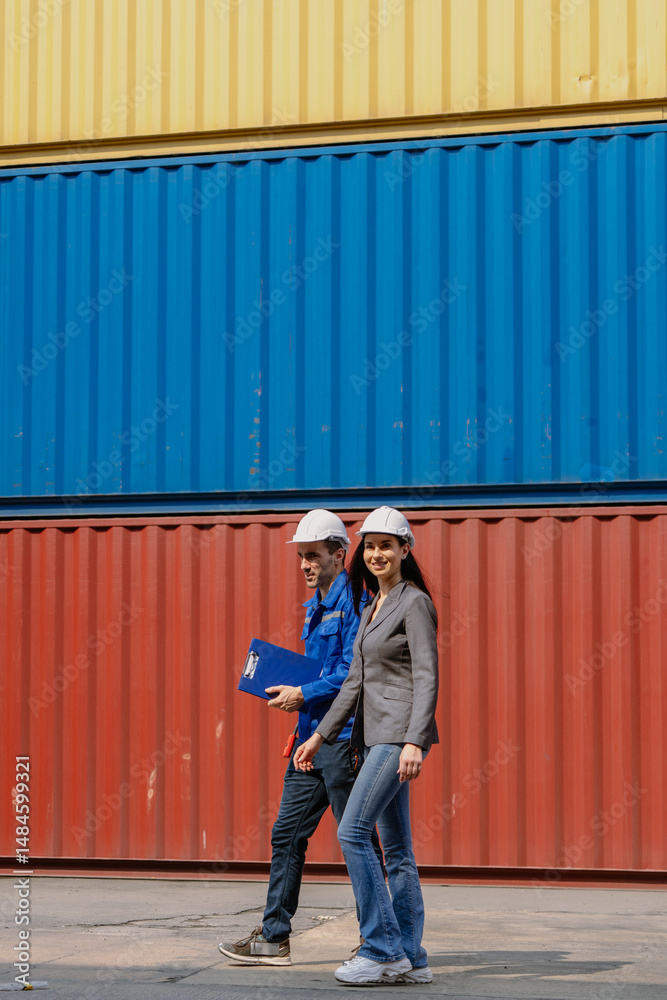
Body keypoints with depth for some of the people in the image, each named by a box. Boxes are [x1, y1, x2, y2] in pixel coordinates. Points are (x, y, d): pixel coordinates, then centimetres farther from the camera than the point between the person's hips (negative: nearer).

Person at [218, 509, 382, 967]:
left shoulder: (353, 601, -11)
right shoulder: (316, 607, 18)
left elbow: (352, 672, -19)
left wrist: (305, 694, -16)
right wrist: (290, 692, 9)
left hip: (344, 737, -10)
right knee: (287, 834, 9)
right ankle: (274, 938, 13)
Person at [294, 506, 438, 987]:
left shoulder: (415, 603, -8)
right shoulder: (374, 607, 18)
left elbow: (427, 678, -15)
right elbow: (357, 681, 21)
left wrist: (414, 741, -25)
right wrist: (320, 735, 19)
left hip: (401, 733, -9)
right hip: (376, 734, 9)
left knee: (353, 831, -15)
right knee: (395, 846, 7)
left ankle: (383, 949, -11)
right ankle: (411, 959, 9)